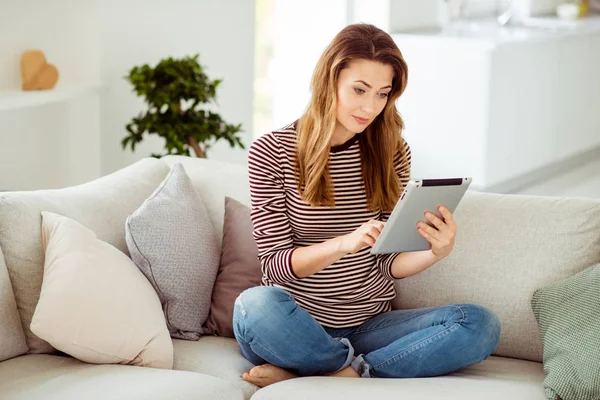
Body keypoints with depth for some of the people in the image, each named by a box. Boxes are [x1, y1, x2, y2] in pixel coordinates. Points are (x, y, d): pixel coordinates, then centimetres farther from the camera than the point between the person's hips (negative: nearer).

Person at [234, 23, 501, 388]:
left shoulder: (392, 152, 5)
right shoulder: (272, 152, -5)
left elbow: (388, 264, 3)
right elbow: (275, 262, -9)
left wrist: (435, 253, -19)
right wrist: (344, 243, -27)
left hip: (369, 326, 3)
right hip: (299, 326, -3)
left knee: (481, 324, -20)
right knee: (256, 305, -38)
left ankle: (323, 375, -21)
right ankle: (359, 369, -12)